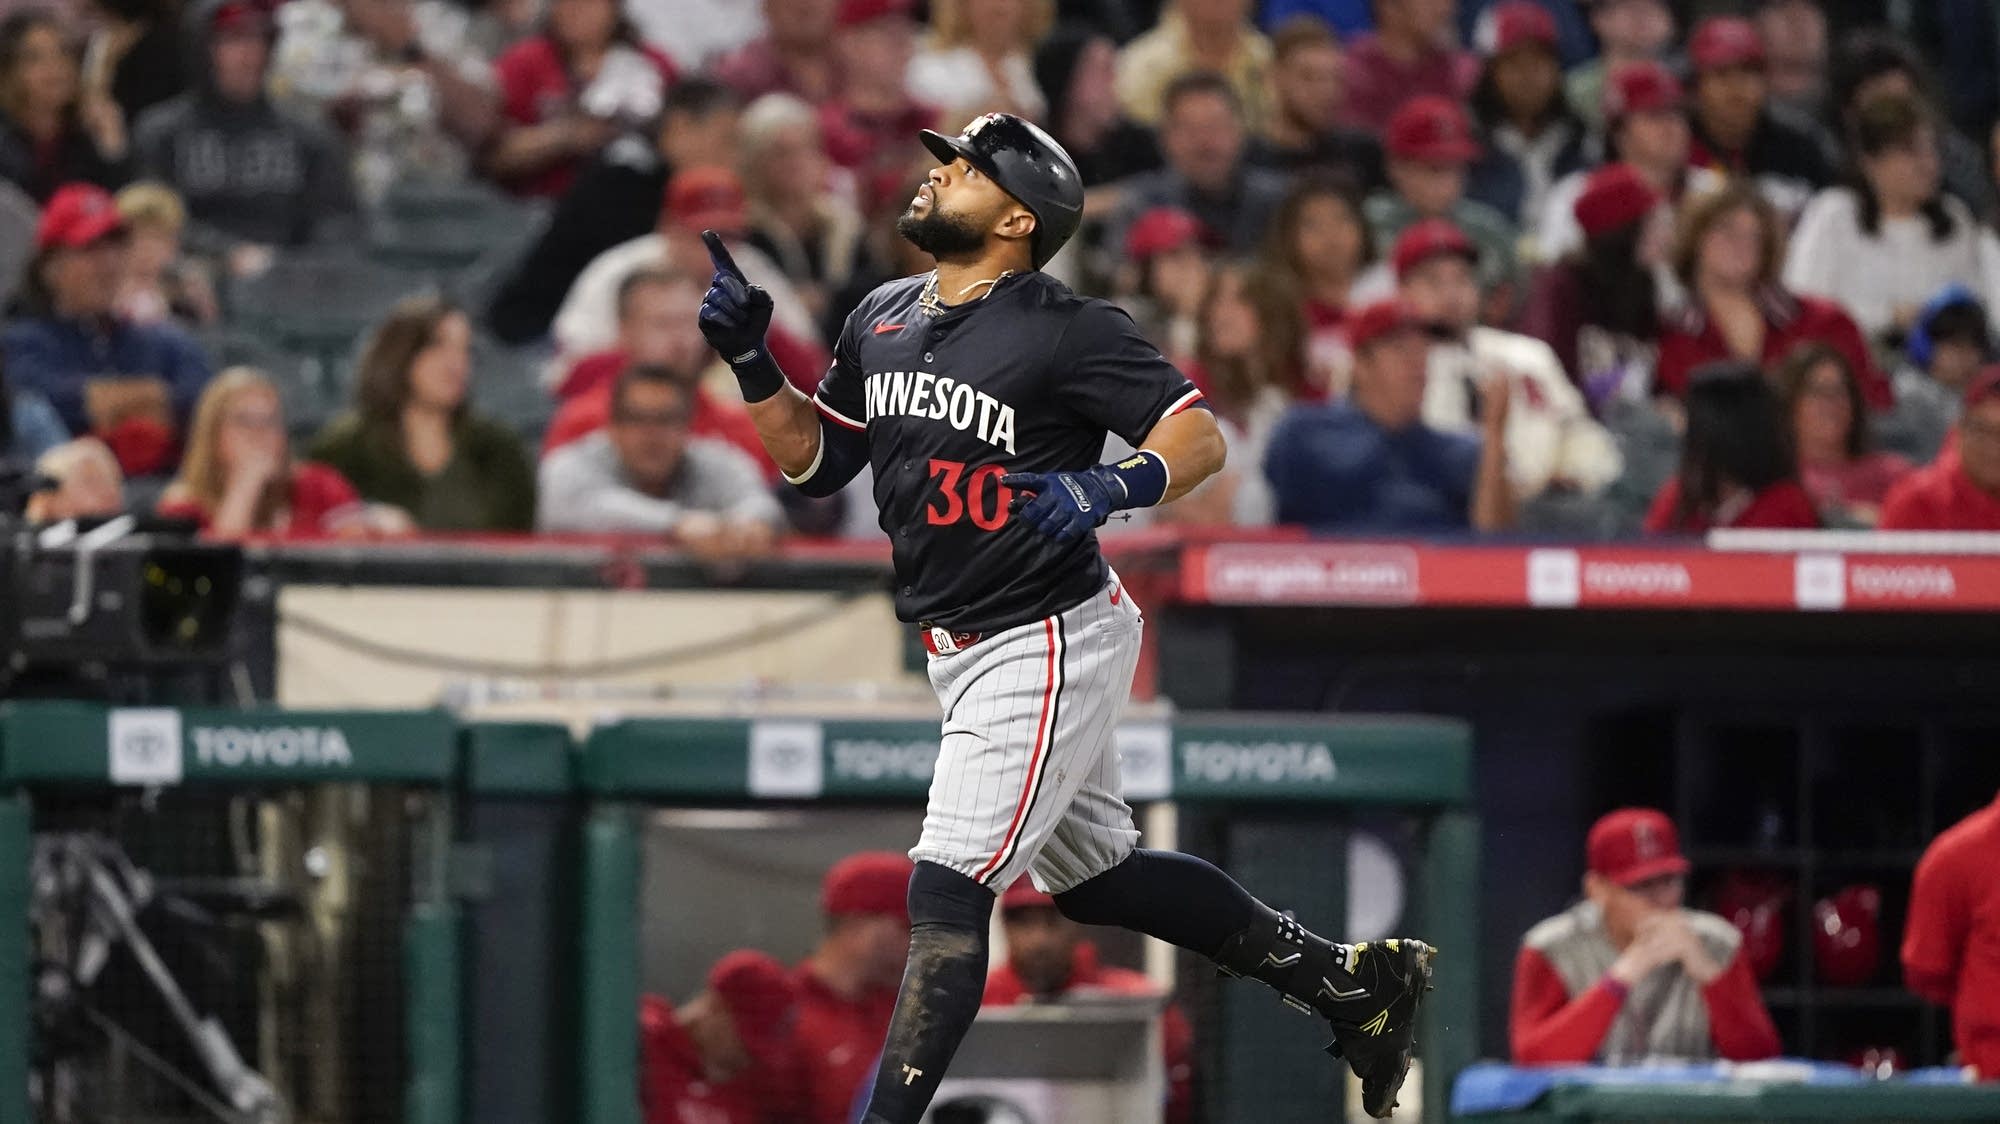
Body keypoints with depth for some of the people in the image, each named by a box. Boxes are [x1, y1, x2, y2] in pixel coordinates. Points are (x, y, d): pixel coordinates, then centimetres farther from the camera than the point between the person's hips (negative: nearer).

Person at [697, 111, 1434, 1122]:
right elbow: (813, 460, 13)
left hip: (1051, 644, -9)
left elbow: (1199, 437, -17)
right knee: (1094, 875, 19)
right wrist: (751, 361, -2)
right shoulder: (882, 320, 7)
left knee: (946, 889, -15)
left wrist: (1111, 489, -35)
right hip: (964, 652, 9)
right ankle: (1350, 981, 31)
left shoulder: (1067, 332, -16)